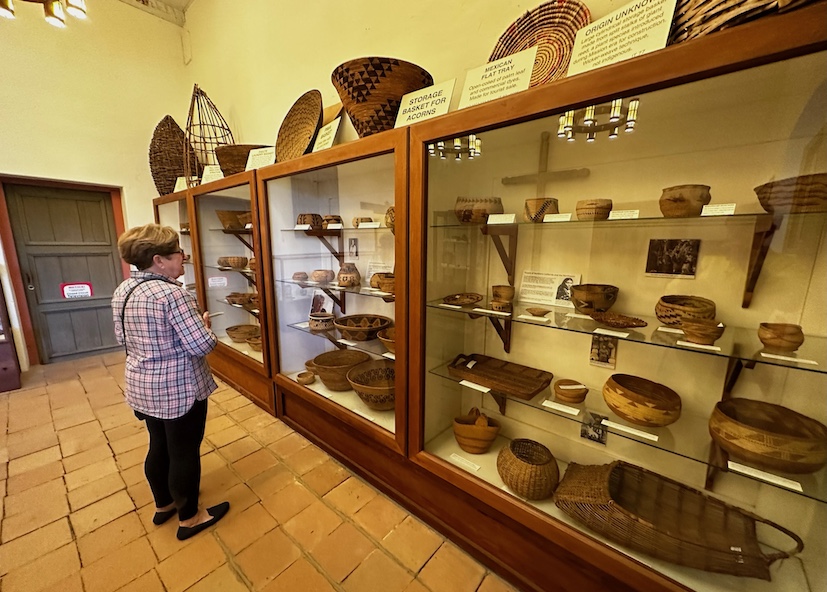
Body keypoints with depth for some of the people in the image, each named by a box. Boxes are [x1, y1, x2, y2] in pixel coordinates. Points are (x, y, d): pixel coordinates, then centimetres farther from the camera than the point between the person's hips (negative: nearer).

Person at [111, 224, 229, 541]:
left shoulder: (122, 291, 3)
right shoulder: (172, 294, -26)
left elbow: (122, 338, 13)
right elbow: (202, 345, -26)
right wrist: (203, 324, -8)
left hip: (142, 387, 9)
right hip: (179, 390, -8)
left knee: (159, 446, 24)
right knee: (185, 453, 10)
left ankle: (163, 505, 45)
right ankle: (189, 518, 30)